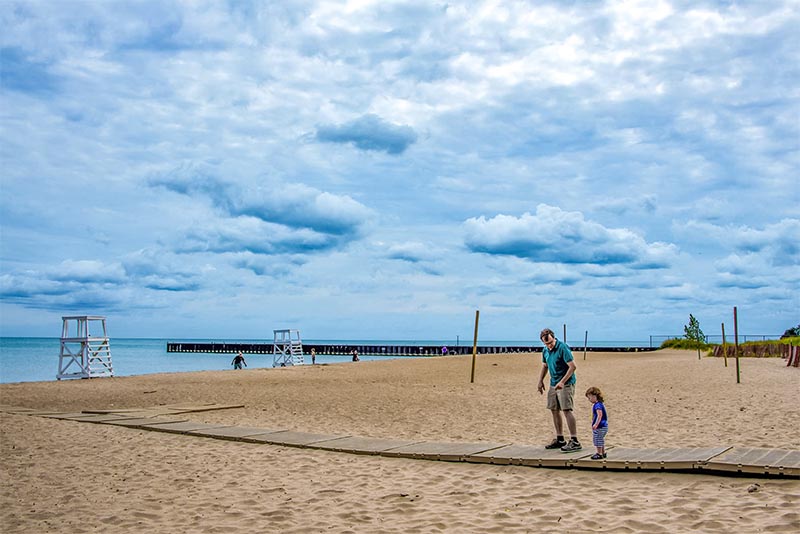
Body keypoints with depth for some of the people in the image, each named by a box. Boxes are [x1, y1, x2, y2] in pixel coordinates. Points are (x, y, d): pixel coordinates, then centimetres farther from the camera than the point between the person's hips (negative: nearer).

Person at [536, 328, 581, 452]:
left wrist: (562, 382, -24)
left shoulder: (563, 348, -17)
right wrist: (540, 381, 12)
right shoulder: (545, 351, 8)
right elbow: (544, 366, 23)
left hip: (566, 384, -8)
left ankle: (574, 441, -12)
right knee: (554, 410, 10)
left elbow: (572, 366, -20)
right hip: (553, 384, 8)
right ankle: (560, 440, 20)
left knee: (566, 410, -14)